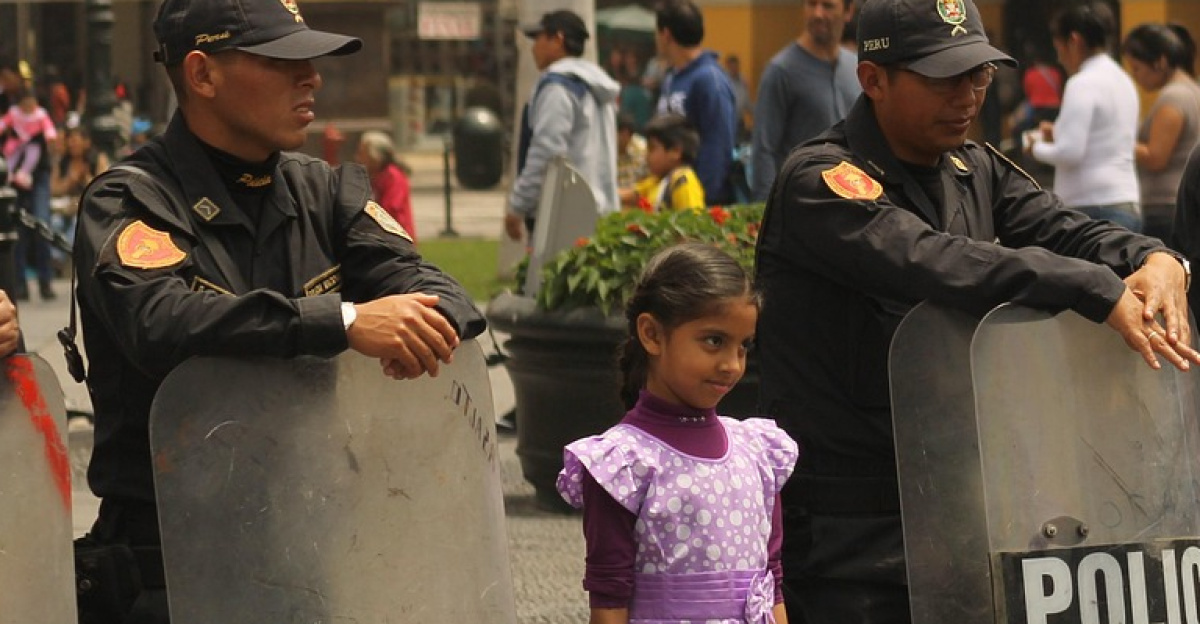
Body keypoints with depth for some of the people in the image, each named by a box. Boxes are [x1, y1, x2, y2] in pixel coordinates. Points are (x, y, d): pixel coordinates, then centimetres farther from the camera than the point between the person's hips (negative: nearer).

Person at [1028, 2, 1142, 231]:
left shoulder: (1083, 83, -11)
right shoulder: (1124, 81, 16)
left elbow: (1069, 153, -17)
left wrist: (1037, 147, 2)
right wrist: (1058, 134, 21)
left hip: (1094, 208, -9)